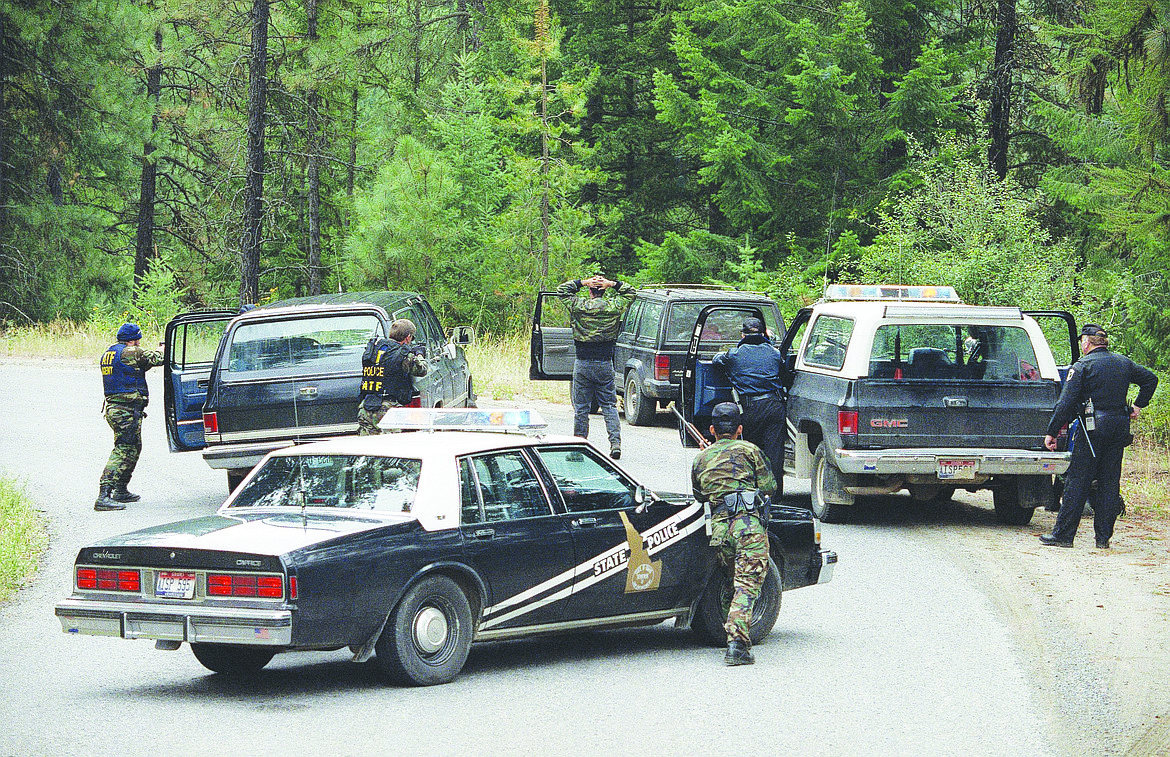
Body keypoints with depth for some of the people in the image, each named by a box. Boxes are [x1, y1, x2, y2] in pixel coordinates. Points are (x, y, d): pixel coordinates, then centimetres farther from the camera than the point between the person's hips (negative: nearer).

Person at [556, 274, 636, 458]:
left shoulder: (578, 305, -7)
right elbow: (630, 292, 14)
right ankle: (615, 442, -5)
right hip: (605, 364, 1)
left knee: (581, 407, 7)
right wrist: (613, 284, 1)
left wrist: (582, 283, 1)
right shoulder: (613, 307, -4)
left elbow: (562, 290, 10)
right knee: (609, 405, 6)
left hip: (583, 364, -1)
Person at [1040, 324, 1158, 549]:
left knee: (1077, 481, -3)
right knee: (1110, 482, 9)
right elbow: (1150, 379, 21)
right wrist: (1138, 405, 22)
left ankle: (1063, 534, -2)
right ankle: (1104, 536, 8)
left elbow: (1066, 401, -11)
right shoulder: (1124, 363, 12)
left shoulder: (1083, 365, -6)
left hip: (1093, 426, -6)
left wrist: (1052, 432, -9)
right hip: (1120, 425, 6)